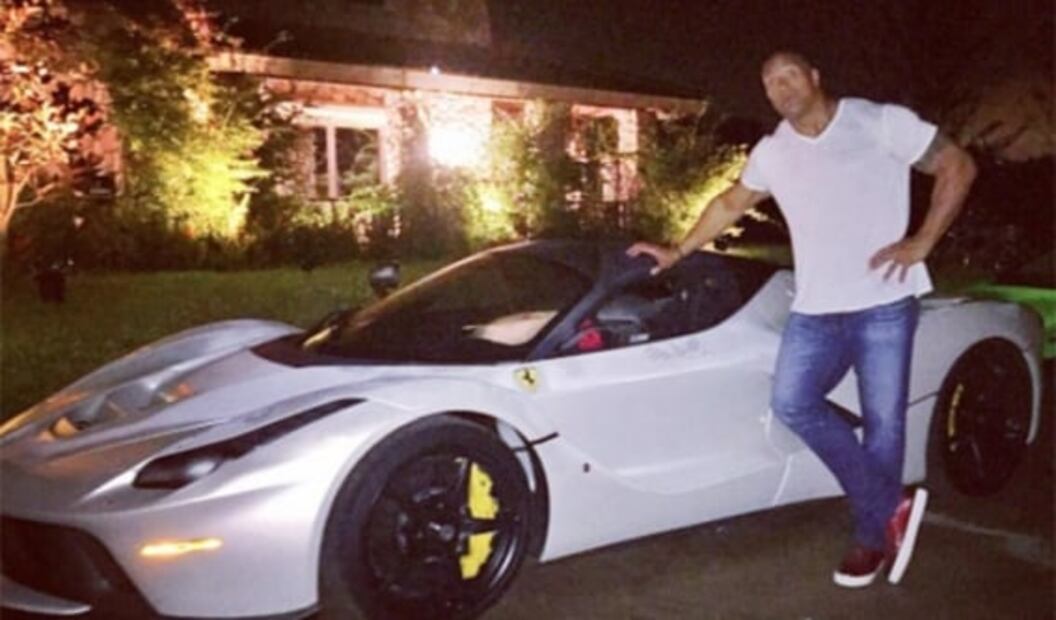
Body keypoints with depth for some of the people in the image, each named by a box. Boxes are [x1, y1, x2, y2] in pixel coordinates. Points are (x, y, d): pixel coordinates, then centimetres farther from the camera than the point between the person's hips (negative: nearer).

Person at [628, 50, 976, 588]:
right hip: (815, 311, 5)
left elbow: (957, 166, 0)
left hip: (884, 304, -4)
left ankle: (873, 537, 21)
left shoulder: (882, 123, -4)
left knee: (882, 420, 2)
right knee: (792, 403, -9)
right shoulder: (771, 153, 10)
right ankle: (892, 507, 3)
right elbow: (730, 204, 24)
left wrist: (922, 242, -9)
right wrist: (679, 251, 23)